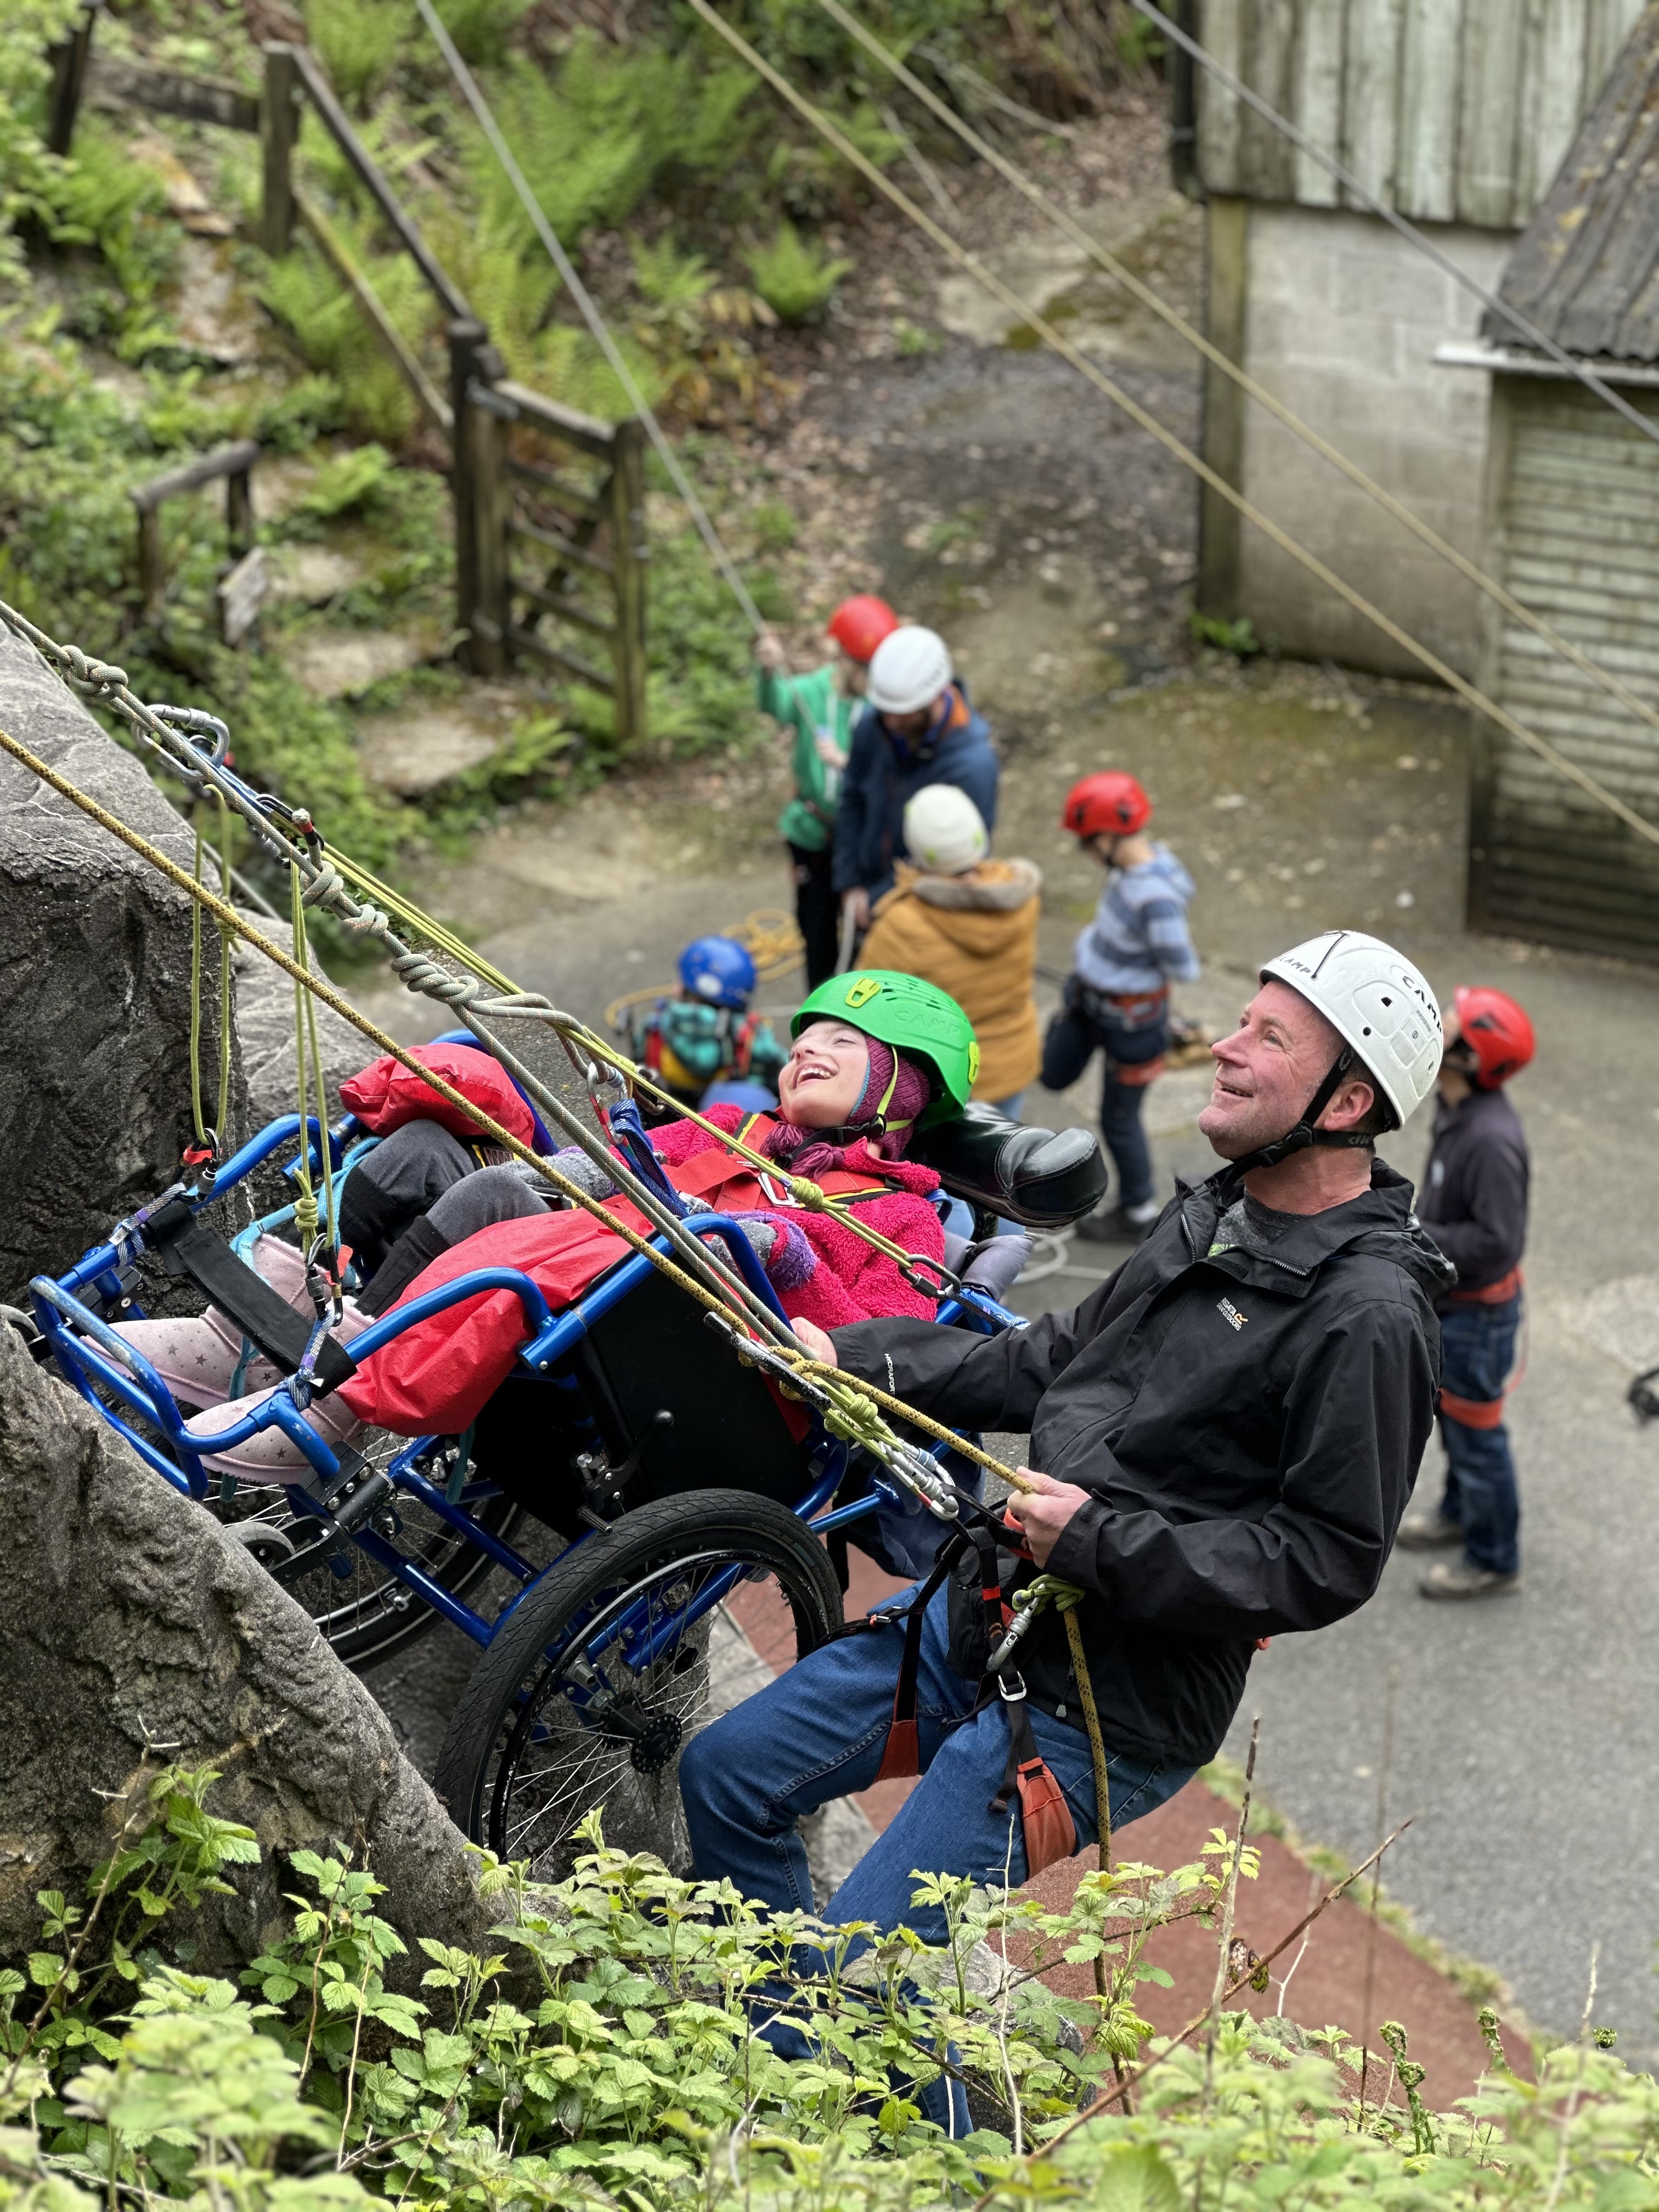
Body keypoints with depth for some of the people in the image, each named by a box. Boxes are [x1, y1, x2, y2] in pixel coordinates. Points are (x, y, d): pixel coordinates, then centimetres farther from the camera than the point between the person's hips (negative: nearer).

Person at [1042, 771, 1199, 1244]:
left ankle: (1139, 1217, 34)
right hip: (1091, 995, 7)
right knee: (1055, 1077, 23)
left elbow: (1184, 969, -29)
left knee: (1119, 1119, 14)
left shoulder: (1154, 897, -37)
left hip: (1128, 1018, -7)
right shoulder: (1144, 858, -11)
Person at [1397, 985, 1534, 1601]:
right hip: (1444, 1301, 9)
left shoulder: (1490, 1138, -34)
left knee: (1475, 1433, 9)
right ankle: (1462, 1512, 49)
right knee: (1451, 1416, 27)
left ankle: (1493, 1562, 26)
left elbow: (1496, 1242, -31)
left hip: (1475, 1315, -9)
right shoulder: (1456, 1110, -5)